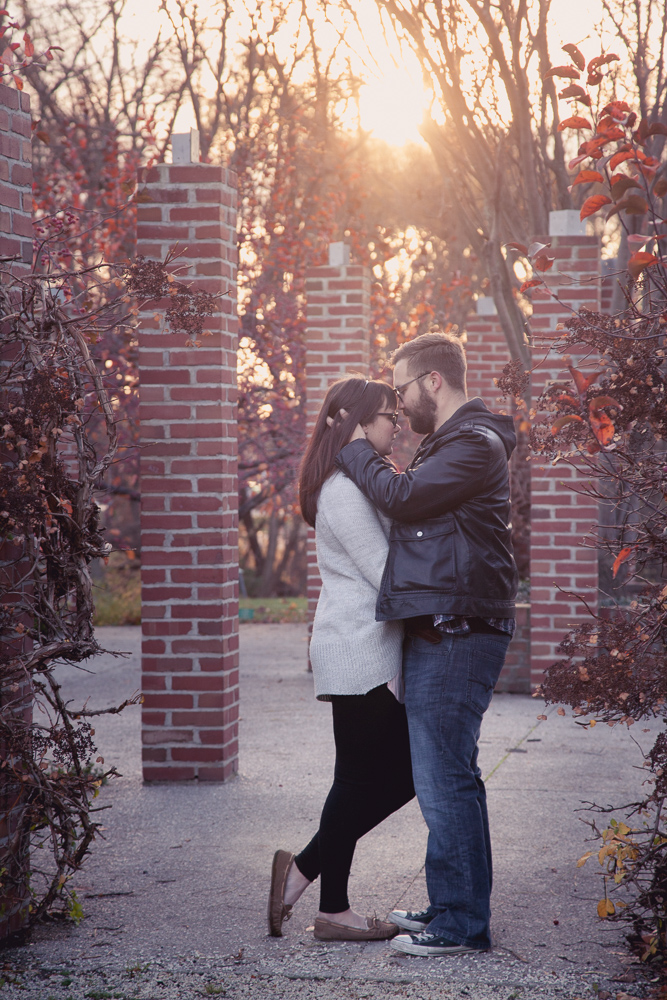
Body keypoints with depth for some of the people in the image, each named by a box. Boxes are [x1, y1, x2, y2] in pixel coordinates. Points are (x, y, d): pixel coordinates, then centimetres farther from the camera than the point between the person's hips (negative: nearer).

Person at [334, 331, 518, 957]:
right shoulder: (451, 442, 22)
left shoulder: (474, 443, -11)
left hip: (456, 635, -11)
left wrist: (354, 451, -1)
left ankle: (463, 925, -3)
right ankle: (451, 906, 22)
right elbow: (411, 510, 23)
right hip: (438, 633, 11)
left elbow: (401, 496, -16)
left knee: (445, 780, -8)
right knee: (446, 777, 14)